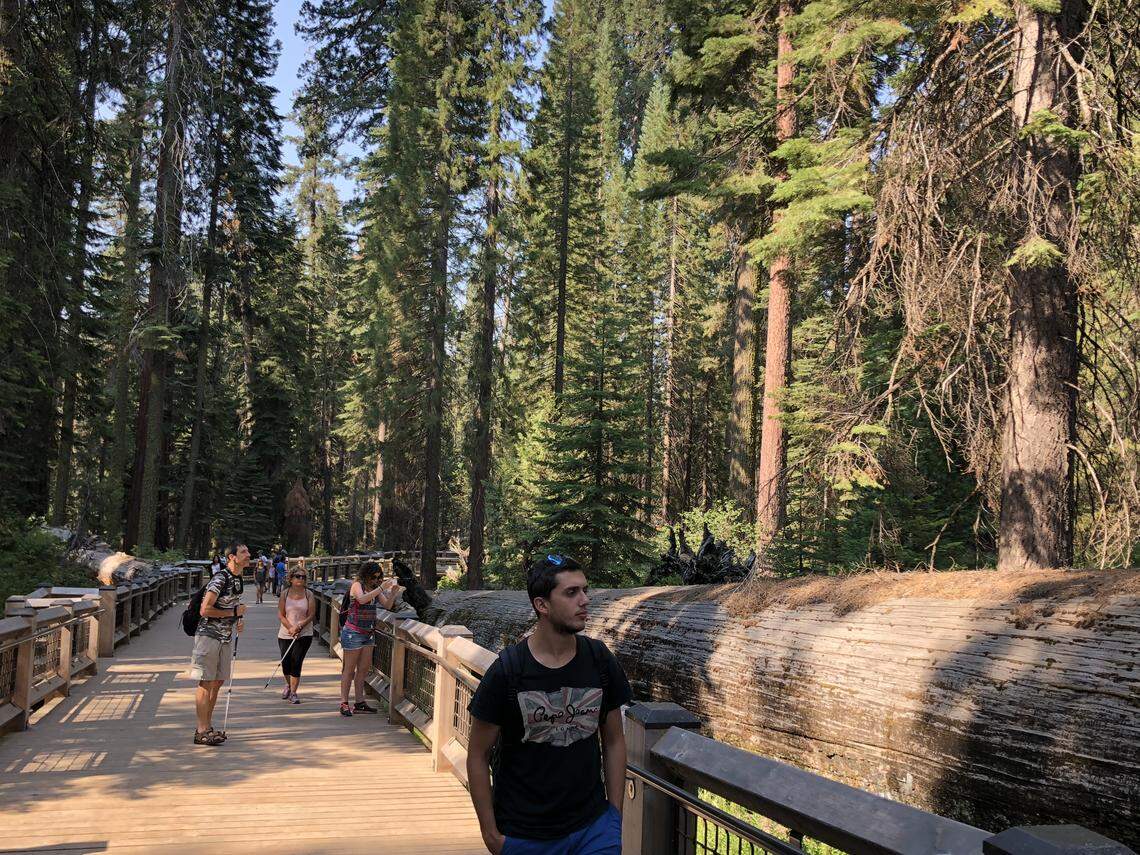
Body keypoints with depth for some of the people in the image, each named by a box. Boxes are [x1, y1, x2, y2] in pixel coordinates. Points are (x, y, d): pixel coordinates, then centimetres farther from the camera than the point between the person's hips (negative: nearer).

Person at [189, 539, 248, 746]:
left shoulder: (237, 578, 10)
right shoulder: (220, 579, -19)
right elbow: (205, 610, -24)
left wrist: (239, 619, 5)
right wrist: (234, 612, -16)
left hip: (226, 638, 9)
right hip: (209, 636, -9)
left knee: (218, 682, 12)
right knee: (206, 683, -3)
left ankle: (207, 727, 21)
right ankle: (202, 732, 2)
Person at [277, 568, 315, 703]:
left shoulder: (308, 594, -1)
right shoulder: (285, 593, 0)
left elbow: (311, 615, -4)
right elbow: (281, 615, -2)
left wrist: (299, 627, -16)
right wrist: (291, 628, -15)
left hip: (304, 634, -1)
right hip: (285, 634, 1)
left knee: (296, 662, -6)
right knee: (285, 662, 3)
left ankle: (293, 692, 3)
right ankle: (288, 684, 34)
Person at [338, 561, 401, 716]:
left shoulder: (374, 588, 8)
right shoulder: (357, 585, -11)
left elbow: (387, 605, 5)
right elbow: (362, 599, -31)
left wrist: (393, 593, -13)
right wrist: (381, 588, -31)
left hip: (367, 634, 7)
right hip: (353, 632, -7)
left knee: (364, 668, 9)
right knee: (349, 669, -2)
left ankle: (359, 703, 15)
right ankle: (344, 704, 3)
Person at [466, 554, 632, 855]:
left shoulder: (601, 660, -3)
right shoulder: (506, 671, -13)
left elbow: (614, 741, 7)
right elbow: (478, 756, -5)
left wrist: (615, 815, 5)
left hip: (593, 827, 2)